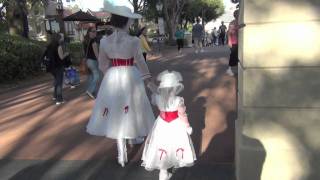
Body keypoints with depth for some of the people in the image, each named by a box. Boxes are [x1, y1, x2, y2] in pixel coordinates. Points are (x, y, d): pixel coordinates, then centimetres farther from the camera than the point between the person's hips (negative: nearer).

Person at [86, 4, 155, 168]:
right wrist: (148, 77, 13)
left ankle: (122, 155, 13)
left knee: (116, 112, 10)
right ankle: (136, 137, 44)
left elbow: (103, 65, 5)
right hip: (131, 78, -2)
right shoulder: (133, 41, -15)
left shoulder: (104, 41, -5)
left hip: (112, 78, 3)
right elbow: (140, 62, -4)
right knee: (132, 108, 20)